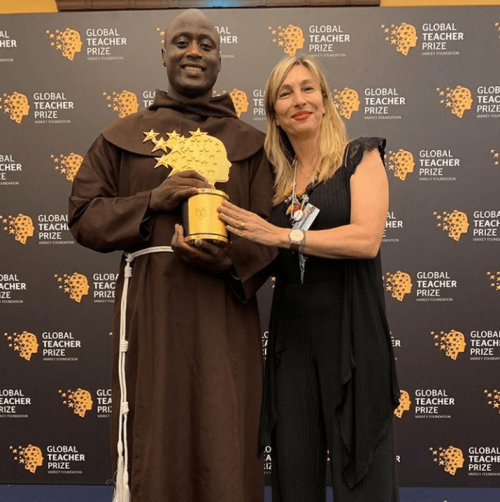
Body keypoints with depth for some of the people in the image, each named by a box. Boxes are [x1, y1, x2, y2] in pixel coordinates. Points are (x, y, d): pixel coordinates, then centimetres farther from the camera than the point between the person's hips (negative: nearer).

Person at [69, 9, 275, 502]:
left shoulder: (251, 143, 10)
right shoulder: (122, 137, 10)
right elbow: (83, 216, 7)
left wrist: (230, 258, -14)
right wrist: (152, 202, -8)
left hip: (224, 310, 0)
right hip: (150, 308, 0)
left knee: (225, 446, 3)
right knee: (152, 445, 7)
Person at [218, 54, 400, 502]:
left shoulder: (360, 156, 0)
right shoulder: (276, 179, 12)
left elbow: (366, 239, -15)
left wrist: (281, 235, -16)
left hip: (353, 334, -4)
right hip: (291, 337, 4)